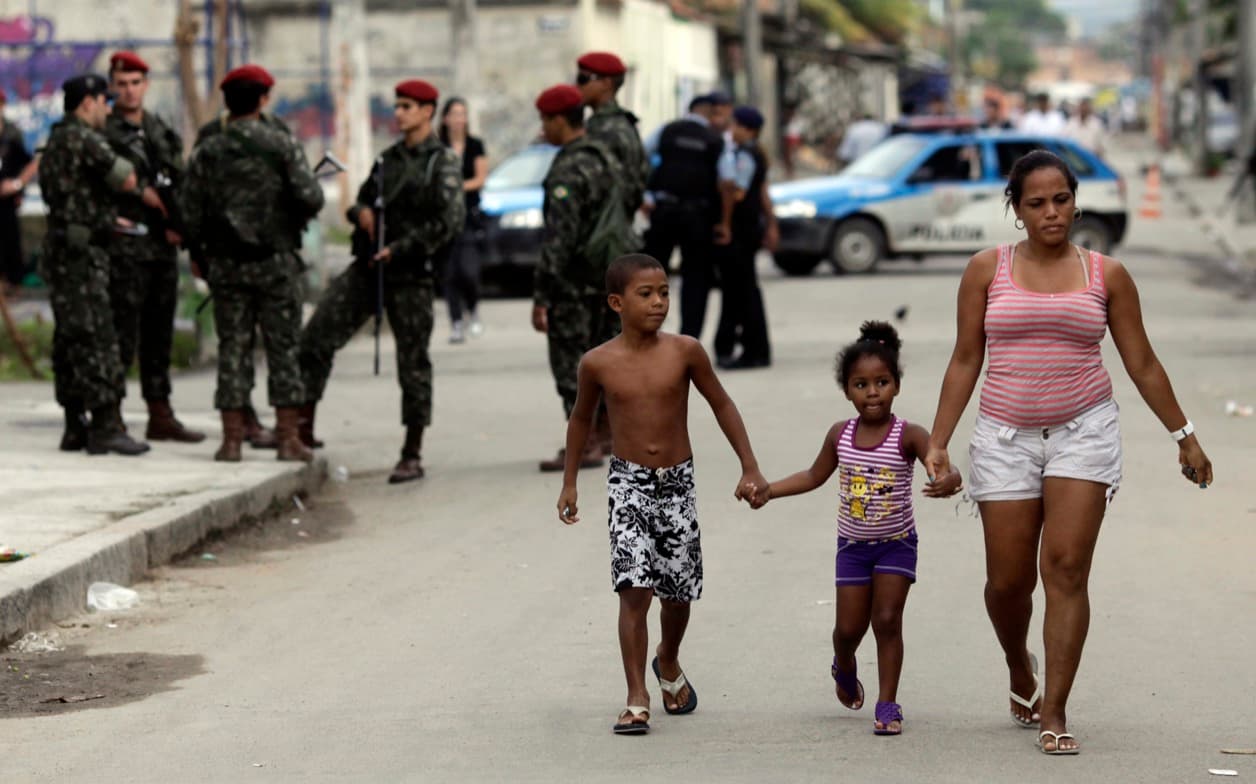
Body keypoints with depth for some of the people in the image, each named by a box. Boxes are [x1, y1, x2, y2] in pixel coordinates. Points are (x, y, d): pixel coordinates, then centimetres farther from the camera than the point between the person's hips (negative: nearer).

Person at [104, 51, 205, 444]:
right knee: (122, 334, -10)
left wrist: (178, 227, 4)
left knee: (159, 334, 12)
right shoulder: (103, 133, -6)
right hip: (125, 247, -7)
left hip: (163, 248, 7)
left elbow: (179, 186, 18)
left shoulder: (163, 133, 15)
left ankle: (160, 416, 18)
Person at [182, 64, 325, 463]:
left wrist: (200, 252, 15)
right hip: (276, 260, -2)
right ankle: (289, 438, 3)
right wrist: (295, 219, 9)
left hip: (226, 262, 2)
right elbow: (310, 198, -13)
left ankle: (232, 438, 3)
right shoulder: (282, 145, -6)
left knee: (232, 348, 6)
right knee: (283, 347, 4)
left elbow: (191, 213, 1)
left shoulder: (207, 151, 1)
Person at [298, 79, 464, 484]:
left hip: (410, 274, -6)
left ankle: (413, 456, 8)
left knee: (413, 363, 0)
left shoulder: (443, 162, -4)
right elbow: (364, 198, 26)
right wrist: (361, 212, 0)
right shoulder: (388, 158, 16)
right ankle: (303, 427, 0)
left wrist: (401, 248, -16)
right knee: (316, 337, -6)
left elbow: (450, 221, -14)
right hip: (367, 268, 6)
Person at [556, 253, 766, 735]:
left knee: (678, 589, 11)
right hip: (629, 483, -1)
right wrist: (569, 483, 16)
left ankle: (668, 665, 41)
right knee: (635, 590, -13)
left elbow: (721, 405, 5)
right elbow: (581, 419, 12)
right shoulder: (598, 364, -5)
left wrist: (749, 467, 3)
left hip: (677, 482, 1)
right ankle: (637, 700, -9)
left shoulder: (685, 352, -7)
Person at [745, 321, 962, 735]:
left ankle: (888, 704, 3)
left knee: (887, 620, -6)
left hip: (896, 543, -3)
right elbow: (815, 475, 11)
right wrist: (770, 490, 3)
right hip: (853, 544, 3)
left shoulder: (908, 436, -18)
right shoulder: (840, 435, -6)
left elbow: (944, 469, -32)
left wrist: (948, 481, -56)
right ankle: (844, 670, 40)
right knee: (849, 626, 7)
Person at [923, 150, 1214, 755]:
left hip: (1083, 432, -1)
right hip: (1006, 436, 1)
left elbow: (1142, 364, 9)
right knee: (1008, 580, 2)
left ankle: (1053, 713, -6)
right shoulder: (987, 270, 3)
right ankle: (1020, 676, 33)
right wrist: (937, 442, 2)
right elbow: (965, 360, 6)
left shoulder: (1106, 275, 3)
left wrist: (1183, 436, 10)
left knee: (1066, 570, -10)